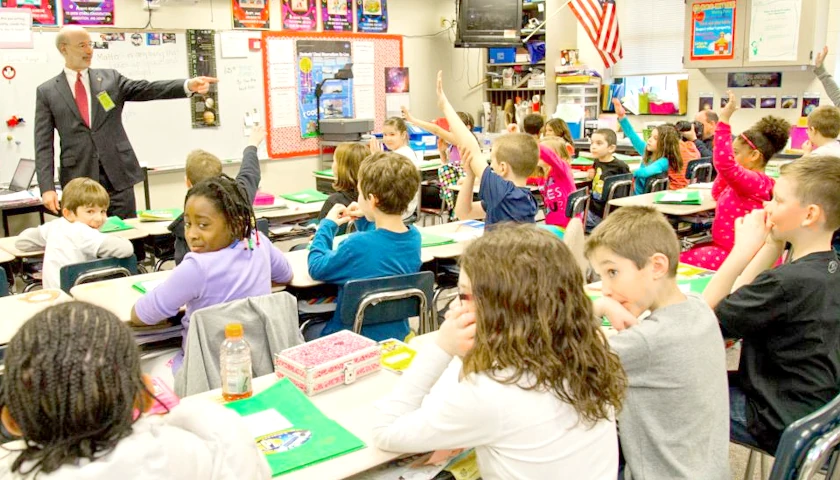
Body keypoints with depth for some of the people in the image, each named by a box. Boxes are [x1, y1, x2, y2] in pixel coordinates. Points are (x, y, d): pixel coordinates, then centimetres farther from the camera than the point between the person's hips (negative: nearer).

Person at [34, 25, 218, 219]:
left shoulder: (110, 77, 9)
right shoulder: (47, 92, 5)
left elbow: (147, 89, -4)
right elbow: (43, 144, 1)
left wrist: (188, 85, -21)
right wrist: (47, 187, -10)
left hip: (118, 175, 1)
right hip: (78, 180, -1)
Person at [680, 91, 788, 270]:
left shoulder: (755, 182, -21)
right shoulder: (749, 181, 13)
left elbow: (725, 164, -39)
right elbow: (717, 194, 24)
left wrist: (724, 119, -39)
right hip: (725, 247, 11)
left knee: (679, 262, -14)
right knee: (685, 253, 15)